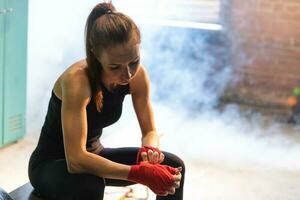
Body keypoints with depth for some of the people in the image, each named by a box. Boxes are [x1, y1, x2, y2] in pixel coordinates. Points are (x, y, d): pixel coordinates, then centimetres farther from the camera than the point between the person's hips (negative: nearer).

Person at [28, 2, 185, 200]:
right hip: (51, 164, -6)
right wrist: (140, 173, -45)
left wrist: (150, 150, -30)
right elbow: (75, 160, -39)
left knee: (173, 165, -8)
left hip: (93, 156, 6)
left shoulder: (138, 76, -14)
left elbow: (150, 131, -5)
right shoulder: (77, 80, -32)